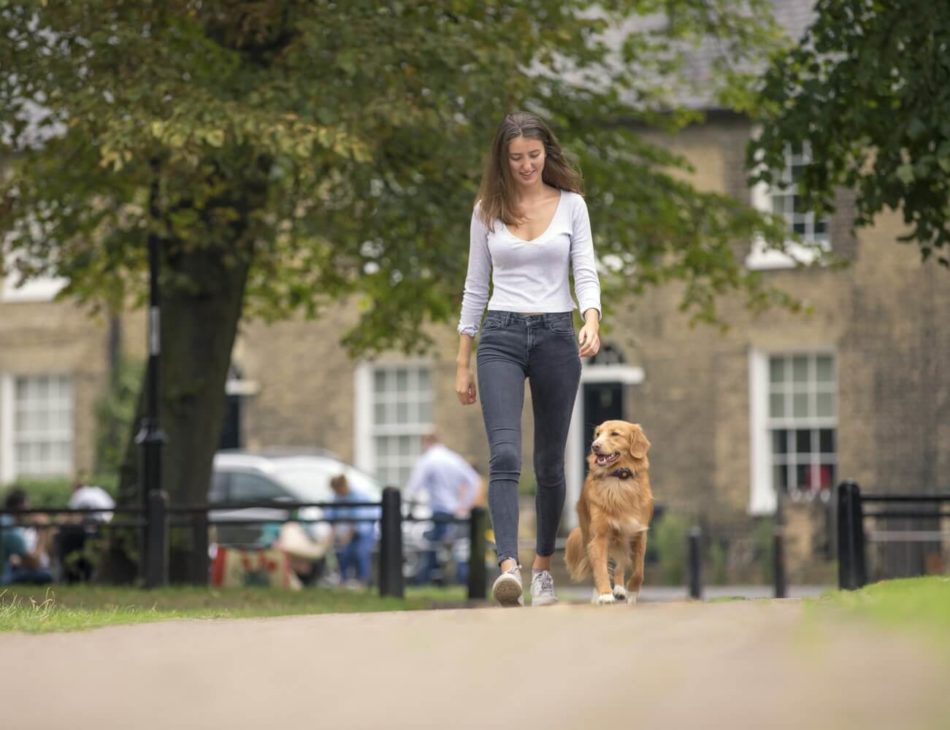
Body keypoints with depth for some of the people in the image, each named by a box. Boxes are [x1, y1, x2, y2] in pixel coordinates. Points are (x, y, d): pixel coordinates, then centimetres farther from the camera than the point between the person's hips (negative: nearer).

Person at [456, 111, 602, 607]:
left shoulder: (571, 205, 3)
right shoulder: (487, 210, 5)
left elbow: (585, 272, -4)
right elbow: (476, 286, 8)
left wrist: (591, 320, -25)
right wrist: (462, 363, 7)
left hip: (556, 337, 1)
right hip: (501, 338, -1)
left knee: (549, 463, 9)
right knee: (505, 455, -19)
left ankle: (542, 565, 27)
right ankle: (508, 567, -30)